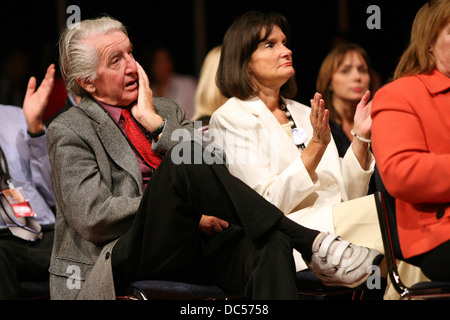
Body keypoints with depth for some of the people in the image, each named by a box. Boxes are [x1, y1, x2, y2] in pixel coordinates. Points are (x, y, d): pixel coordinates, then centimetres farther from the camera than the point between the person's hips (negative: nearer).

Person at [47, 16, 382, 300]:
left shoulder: (166, 110, 24)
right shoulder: (69, 131, 7)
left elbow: (216, 169, 9)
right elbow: (93, 216, -7)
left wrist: (155, 121, 1)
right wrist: (189, 214, -10)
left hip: (192, 245, 5)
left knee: (269, 244, -31)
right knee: (187, 165, -32)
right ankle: (312, 243, -30)